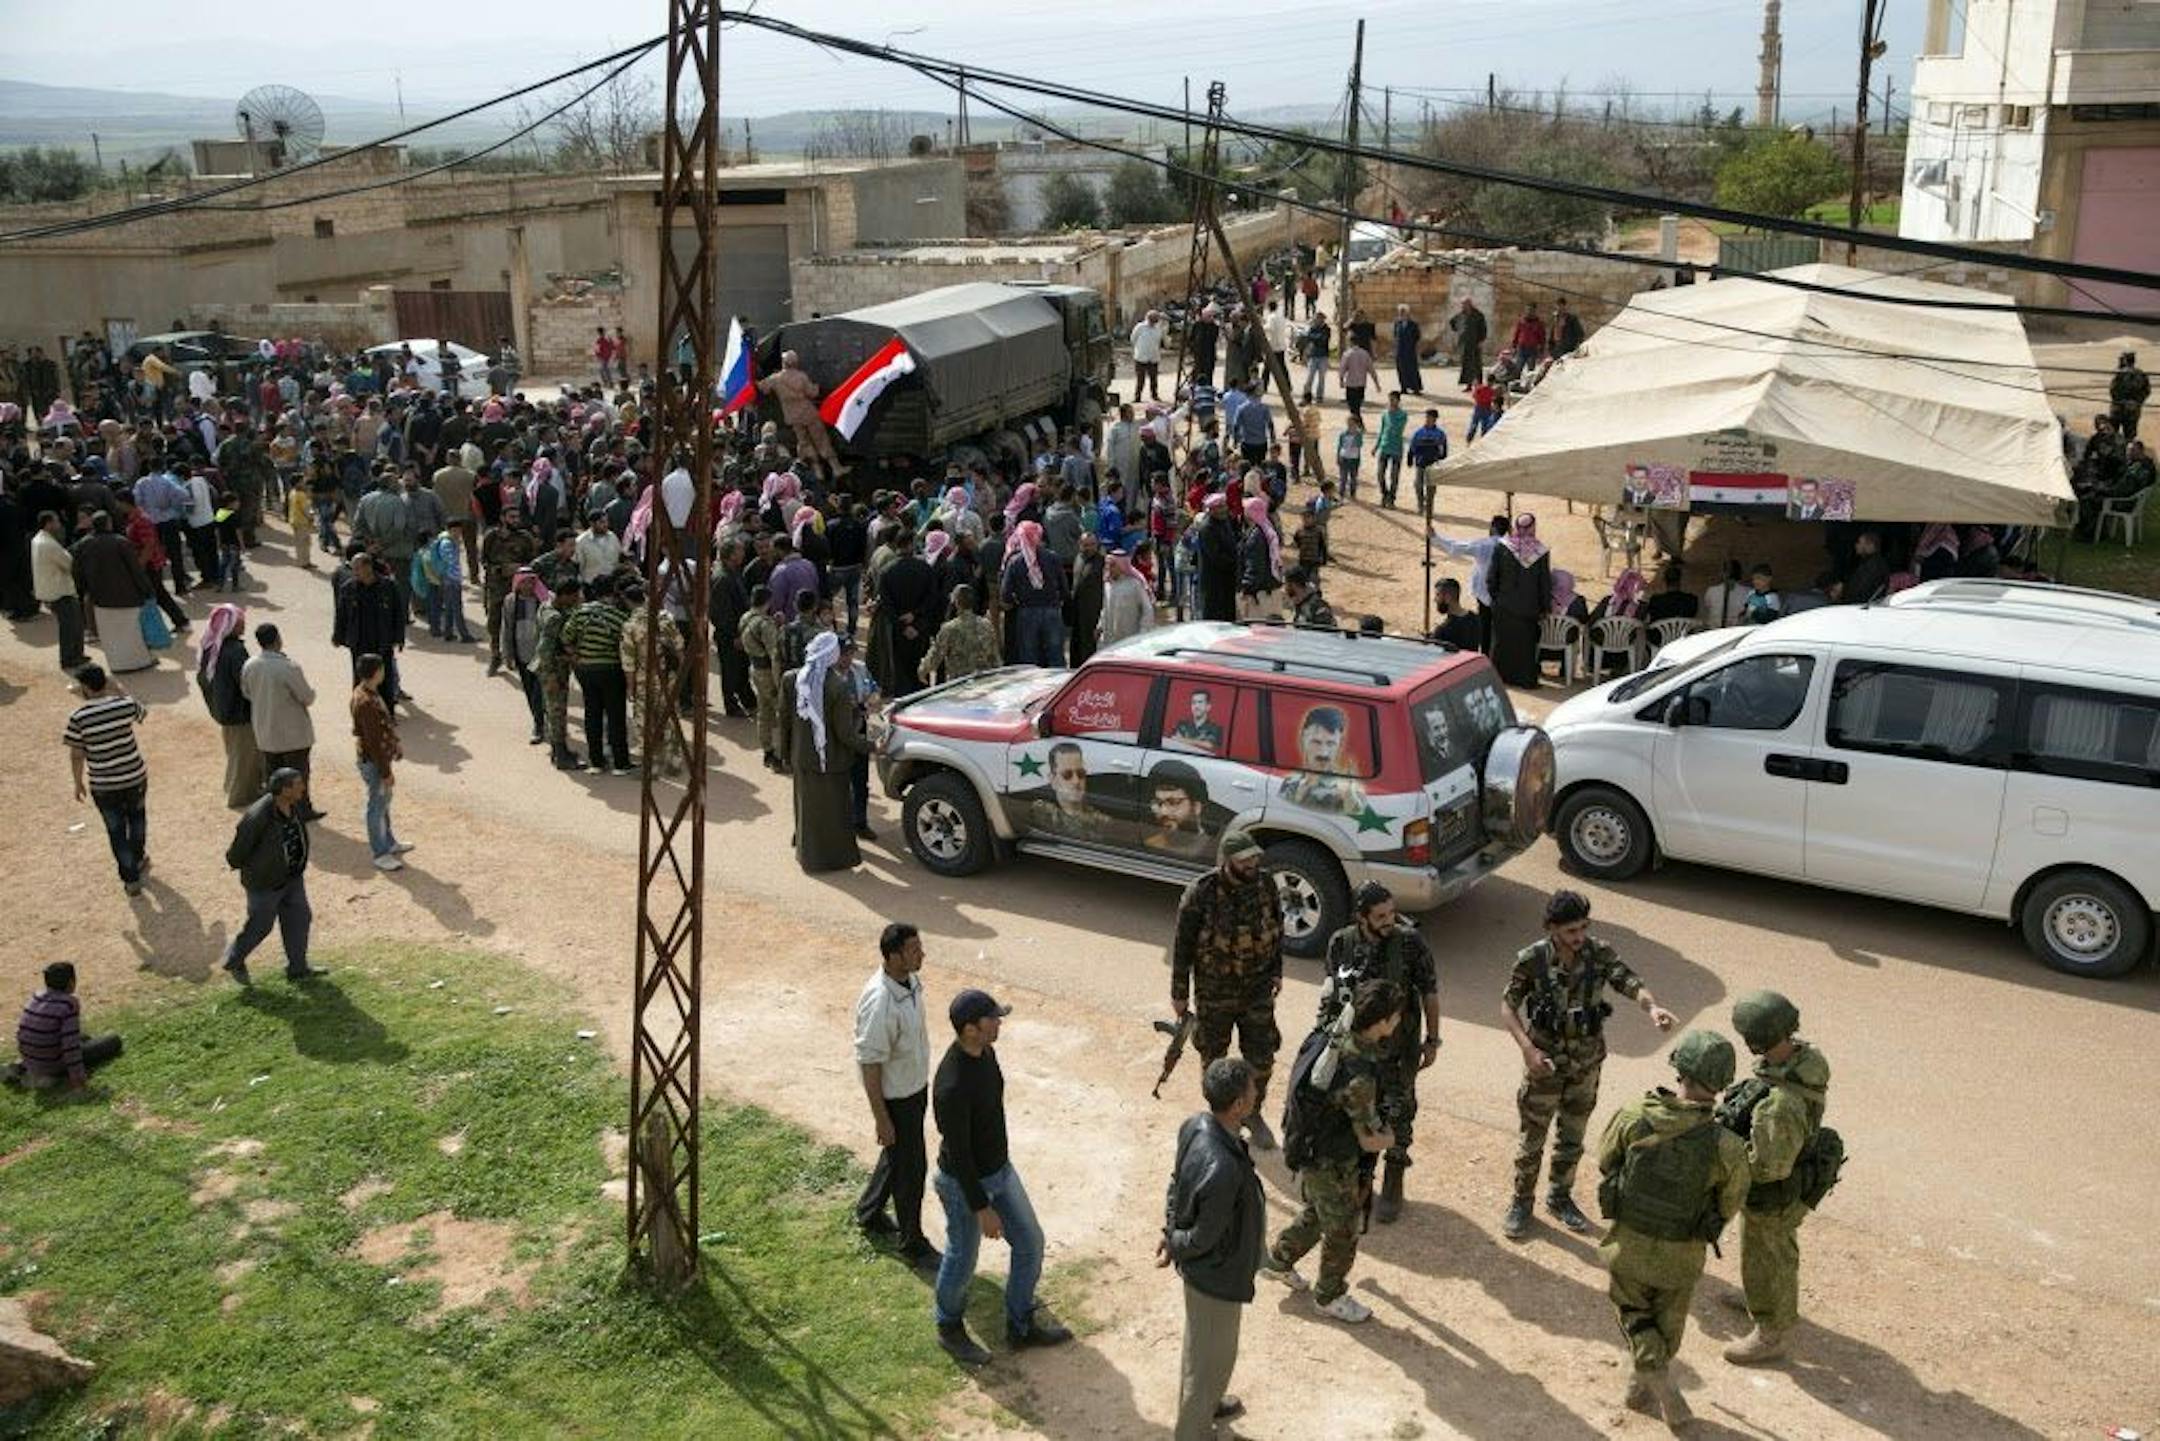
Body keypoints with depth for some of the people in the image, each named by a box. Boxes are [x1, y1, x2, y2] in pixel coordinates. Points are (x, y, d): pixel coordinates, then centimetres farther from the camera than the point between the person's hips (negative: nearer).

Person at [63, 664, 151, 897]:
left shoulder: (78, 718, -17)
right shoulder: (125, 704, -13)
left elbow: (76, 755, -10)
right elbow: (142, 713, 11)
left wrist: (78, 782, 5)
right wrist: (119, 690, 5)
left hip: (103, 786, -2)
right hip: (135, 779, 2)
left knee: (116, 831, 15)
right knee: (137, 820, 29)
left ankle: (131, 880, 22)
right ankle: (138, 860, 48)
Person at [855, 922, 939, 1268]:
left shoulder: (910, 981, -5)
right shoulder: (879, 1003, -33)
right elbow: (870, 1064, -25)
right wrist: (881, 1119, -19)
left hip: (915, 1087, 9)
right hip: (894, 1097, -8)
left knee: (898, 1155, 25)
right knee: (911, 1168, 6)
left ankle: (869, 1213, 46)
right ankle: (912, 1245, 24)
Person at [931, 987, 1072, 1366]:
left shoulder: (985, 1051, -8)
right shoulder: (952, 1086, -36)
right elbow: (958, 1155, -28)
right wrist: (982, 1208, -21)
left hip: (1000, 1169, 8)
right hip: (965, 1183, -8)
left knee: (1030, 1243, 16)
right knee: (962, 1260, 14)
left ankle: (1021, 1326, 36)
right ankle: (949, 1329, 42)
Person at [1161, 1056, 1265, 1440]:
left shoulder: (1195, 1125, -14)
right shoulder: (1222, 1168, -41)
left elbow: (1176, 1182, 3)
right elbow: (1205, 1239, -26)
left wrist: (1170, 1232, 9)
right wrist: (1173, 1248, -7)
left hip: (1201, 1265, 8)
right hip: (1216, 1274, -8)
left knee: (1201, 1345, 32)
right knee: (1212, 1357, 17)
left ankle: (1203, 1402, 56)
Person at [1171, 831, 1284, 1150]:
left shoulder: (1265, 884, -8)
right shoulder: (1201, 893, -20)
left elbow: (1276, 927, 8)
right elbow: (1183, 944, -12)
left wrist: (1276, 972, 10)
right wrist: (1179, 993, -7)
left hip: (1258, 989, 3)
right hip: (1214, 992, -3)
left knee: (1261, 1057, 8)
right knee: (1214, 1057, 15)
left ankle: (1253, 1113, 33)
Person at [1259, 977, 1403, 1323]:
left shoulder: (1331, 1035, -13)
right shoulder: (1358, 1077, -38)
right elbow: (1369, 1140, -25)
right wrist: (1390, 1139, -1)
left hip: (1307, 1145, 8)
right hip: (1331, 1165, -8)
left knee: (1315, 1214, 31)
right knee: (1341, 1232, 17)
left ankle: (1278, 1261, 49)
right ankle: (1330, 1295, 39)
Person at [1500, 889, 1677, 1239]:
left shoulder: (1601, 954, -14)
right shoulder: (1532, 960, -20)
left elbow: (1631, 985, -24)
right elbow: (1508, 1005, -11)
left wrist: (1652, 1007, -47)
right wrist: (1528, 1048, -23)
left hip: (1587, 1064, 3)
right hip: (1545, 1063, -2)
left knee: (1572, 1137, 20)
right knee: (1532, 1139, 11)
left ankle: (1560, 1197, 41)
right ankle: (1521, 1203, 31)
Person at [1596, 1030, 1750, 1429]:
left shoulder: (1634, 1115, -22)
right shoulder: (1725, 1147, -26)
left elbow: (1605, 1160, -5)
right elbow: (1730, 1205, -8)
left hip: (1627, 1244, 1)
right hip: (1679, 1259, -1)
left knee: (1635, 1318, 25)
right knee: (1667, 1327, 27)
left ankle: (1666, 1397, 14)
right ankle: (1639, 1390, 43)